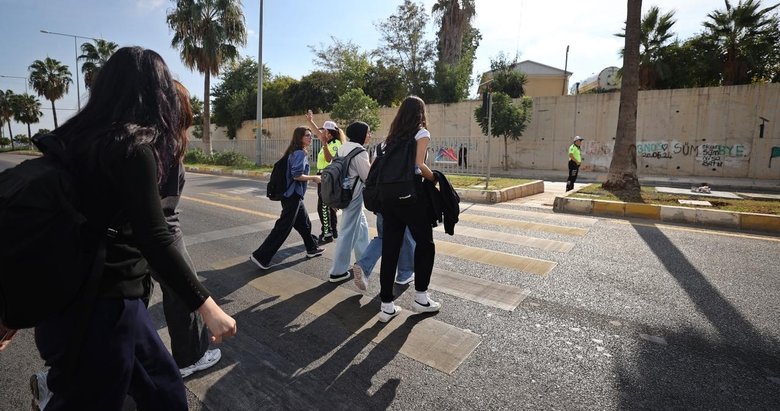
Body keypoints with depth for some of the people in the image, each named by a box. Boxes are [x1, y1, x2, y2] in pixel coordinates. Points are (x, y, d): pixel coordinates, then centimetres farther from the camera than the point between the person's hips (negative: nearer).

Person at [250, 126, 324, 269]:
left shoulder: (296, 152, 14)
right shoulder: (300, 153, -15)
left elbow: (296, 173, 14)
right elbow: (297, 175, -23)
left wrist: (310, 179, 15)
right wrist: (313, 178, -12)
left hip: (294, 195, 10)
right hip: (293, 195, -10)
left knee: (304, 223, 20)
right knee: (283, 228, -6)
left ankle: (312, 249, 34)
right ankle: (260, 256, -2)